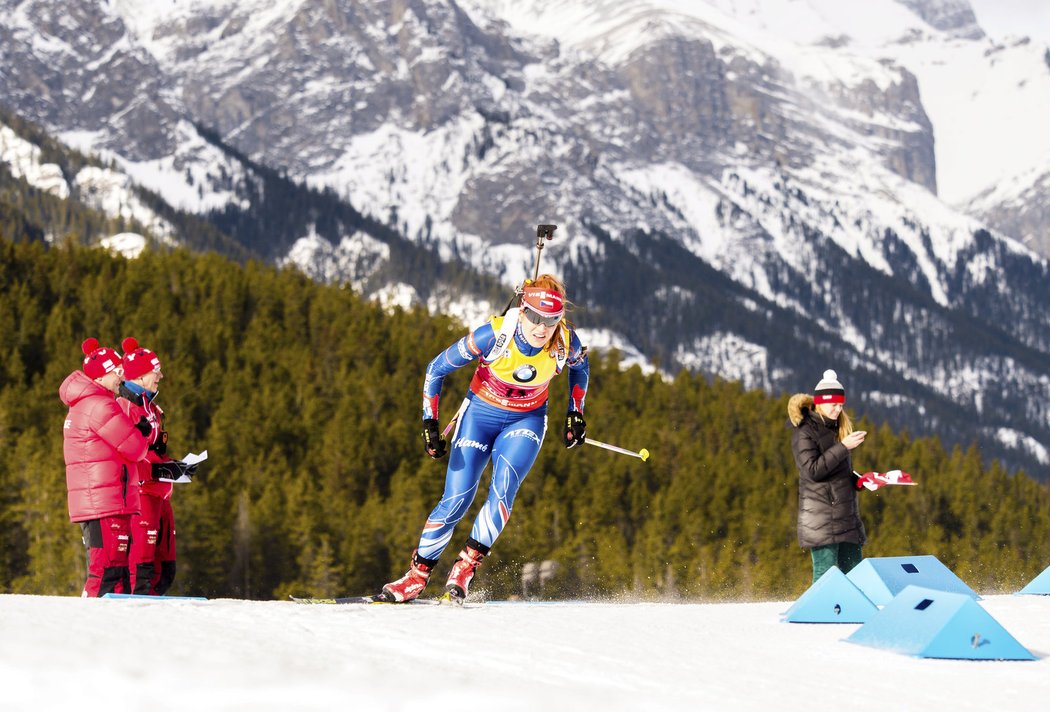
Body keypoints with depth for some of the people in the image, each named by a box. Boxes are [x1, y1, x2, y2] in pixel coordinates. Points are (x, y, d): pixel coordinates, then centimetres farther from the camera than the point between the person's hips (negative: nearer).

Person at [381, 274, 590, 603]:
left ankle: (466, 565, -17)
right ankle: (417, 575, 6)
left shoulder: (565, 341, -22)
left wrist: (575, 413, 1)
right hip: (480, 413, -1)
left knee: (503, 487, -26)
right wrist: (430, 423, -19)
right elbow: (436, 369, -16)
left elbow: (580, 365, 6)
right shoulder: (494, 335, -29)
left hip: (526, 421, 1)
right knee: (456, 500, -9)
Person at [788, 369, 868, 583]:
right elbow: (813, 470, -20)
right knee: (826, 573, -11)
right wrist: (843, 447, -22)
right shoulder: (805, 433, -7)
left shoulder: (837, 429, 18)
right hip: (820, 516, -8)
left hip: (846, 515, 8)